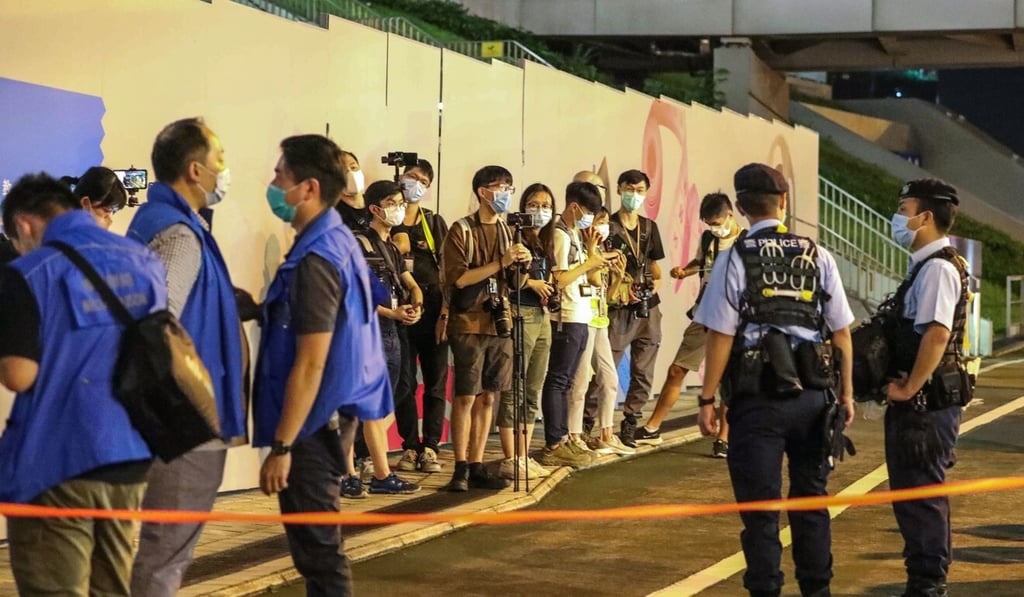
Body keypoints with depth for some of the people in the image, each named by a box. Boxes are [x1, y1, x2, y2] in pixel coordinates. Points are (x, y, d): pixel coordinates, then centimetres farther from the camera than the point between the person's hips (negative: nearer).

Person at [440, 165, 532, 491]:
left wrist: (521, 264, -4)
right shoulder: (462, 230, -6)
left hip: (499, 323, 6)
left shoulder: (506, 230, 13)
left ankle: (476, 466, 11)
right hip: (469, 324, -6)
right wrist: (501, 262, -18)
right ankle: (461, 468, 1)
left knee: (487, 397, 7)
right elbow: (459, 278, -15)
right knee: (466, 397, -5)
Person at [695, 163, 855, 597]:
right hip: (812, 394, 3)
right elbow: (841, 332, 4)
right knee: (810, 500, 16)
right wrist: (846, 393, 13)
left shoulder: (736, 258, -6)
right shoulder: (818, 256, 3)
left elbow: (721, 335, -9)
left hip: (757, 398, -3)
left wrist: (707, 400, -3)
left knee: (760, 506, 5)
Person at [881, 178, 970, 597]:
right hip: (921, 402, 10)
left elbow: (937, 333, -26)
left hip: (927, 402, -10)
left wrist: (910, 389, -19)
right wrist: (904, 388, 12)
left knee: (919, 493, -4)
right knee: (914, 492, 17)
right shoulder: (925, 266, 14)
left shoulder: (937, 268, -17)